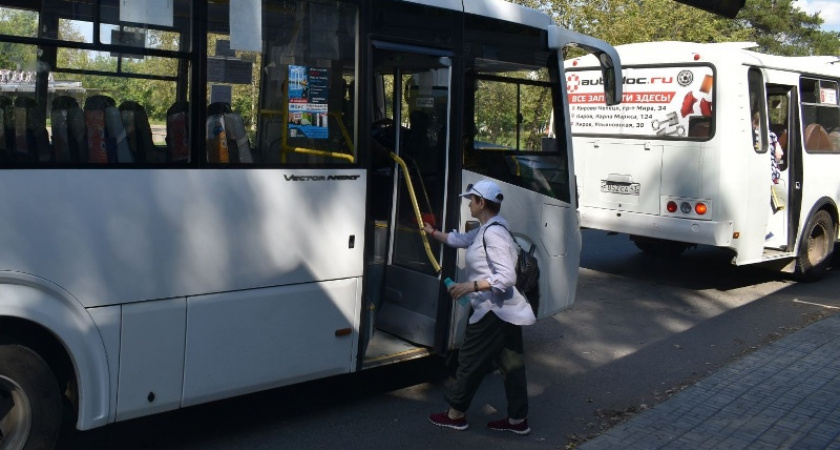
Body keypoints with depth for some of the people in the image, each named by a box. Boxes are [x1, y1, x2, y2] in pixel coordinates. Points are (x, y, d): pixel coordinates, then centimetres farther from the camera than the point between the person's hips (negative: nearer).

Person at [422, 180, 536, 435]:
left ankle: (455, 414, 18)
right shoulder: (485, 231, 11)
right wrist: (433, 233, 36)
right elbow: (460, 240, 27)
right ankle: (517, 420, 19)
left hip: (493, 311, -10)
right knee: (510, 364, 12)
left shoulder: (493, 233, -21)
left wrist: (471, 286, -29)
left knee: (470, 361, 4)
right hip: (505, 311, 10)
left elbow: (507, 277, -27)